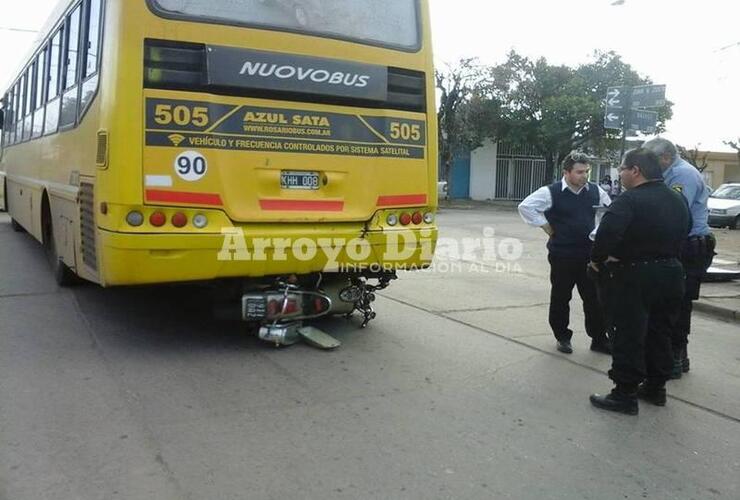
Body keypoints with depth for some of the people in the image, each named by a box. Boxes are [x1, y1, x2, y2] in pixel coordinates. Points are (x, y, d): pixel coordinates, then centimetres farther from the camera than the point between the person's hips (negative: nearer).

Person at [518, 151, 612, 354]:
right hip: (562, 256, -3)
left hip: (589, 255, 4)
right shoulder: (551, 192, -10)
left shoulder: (596, 191, 4)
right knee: (560, 298, 9)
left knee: (595, 299, 8)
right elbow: (526, 207, -14)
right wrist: (546, 227, -12)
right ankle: (562, 337, 26)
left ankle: (599, 339, 21)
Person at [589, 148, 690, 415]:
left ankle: (625, 394, 6)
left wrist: (598, 259, -15)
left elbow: (608, 233, -30)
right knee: (659, 334, 18)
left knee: (628, 337, 0)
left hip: (633, 278, -8)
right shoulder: (677, 200, 9)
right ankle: (655, 388, 30)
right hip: (671, 272, 8)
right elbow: (681, 235, 15)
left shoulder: (630, 200, -18)